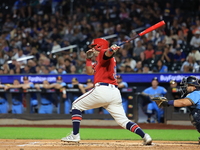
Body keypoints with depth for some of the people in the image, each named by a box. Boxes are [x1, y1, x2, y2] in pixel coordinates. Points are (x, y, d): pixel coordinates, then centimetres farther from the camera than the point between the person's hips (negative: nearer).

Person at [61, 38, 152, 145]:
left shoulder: (102, 54, 3)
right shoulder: (99, 61, 29)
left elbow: (108, 53, -21)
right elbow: (90, 72, 34)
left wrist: (111, 50, -42)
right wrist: (89, 59, 24)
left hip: (102, 89, -9)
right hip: (115, 93, 9)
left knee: (76, 105, 9)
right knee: (123, 121, 3)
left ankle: (75, 135, 1)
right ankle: (145, 136, -15)